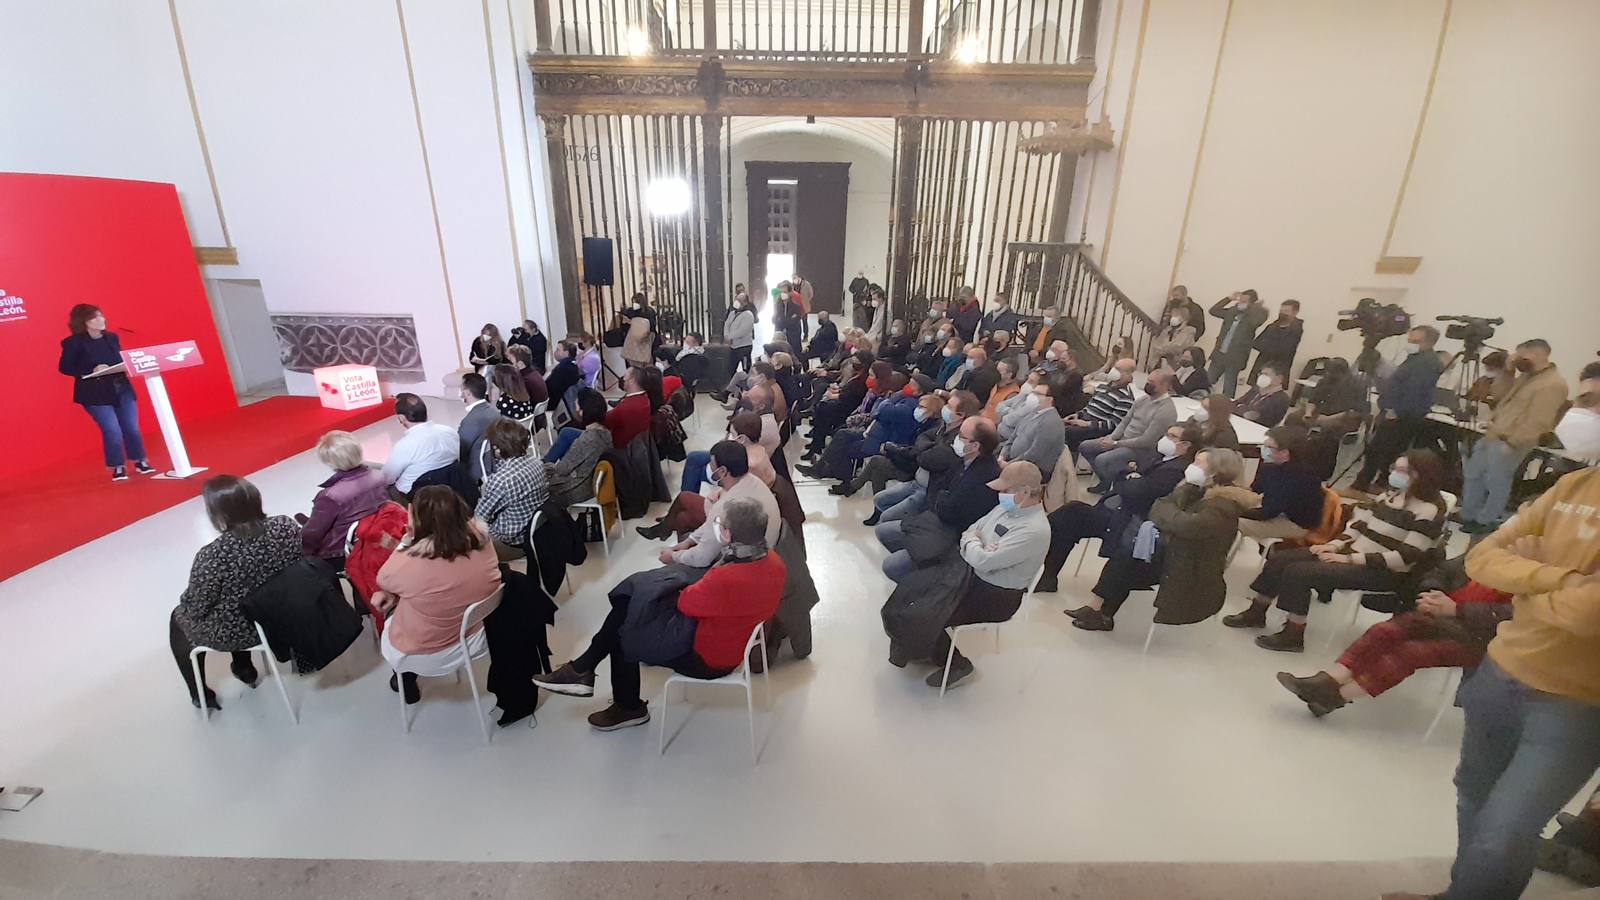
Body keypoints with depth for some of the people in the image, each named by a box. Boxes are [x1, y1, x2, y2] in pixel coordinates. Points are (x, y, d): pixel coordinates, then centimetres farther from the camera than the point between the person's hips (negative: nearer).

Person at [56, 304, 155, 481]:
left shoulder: (112, 338, 7)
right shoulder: (74, 343, -6)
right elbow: (64, 367, -6)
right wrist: (92, 370, -19)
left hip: (122, 388, 4)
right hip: (95, 394, -4)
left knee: (132, 427, 5)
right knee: (112, 431, -8)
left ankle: (140, 461, 20)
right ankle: (118, 467, 7)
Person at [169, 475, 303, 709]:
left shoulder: (213, 556, -31)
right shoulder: (286, 526, -20)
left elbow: (196, 607, -16)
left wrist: (184, 601, 7)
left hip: (233, 633, -4)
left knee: (179, 617, 28)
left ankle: (201, 695, 39)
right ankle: (245, 669, 49)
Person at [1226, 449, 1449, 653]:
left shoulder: (1429, 511, -15)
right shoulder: (1392, 495, 10)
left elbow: (1407, 557, -20)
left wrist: (1350, 559, -21)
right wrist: (1336, 545, -2)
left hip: (1382, 572, -8)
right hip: (1353, 551, 8)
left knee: (1298, 572, -25)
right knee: (1280, 559, -4)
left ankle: (1293, 636, -11)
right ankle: (1256, 612, 9)